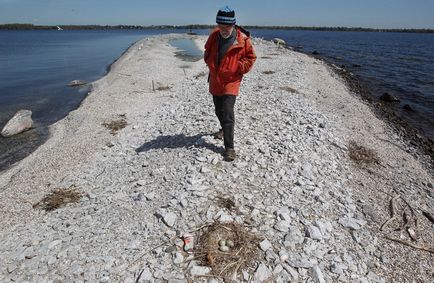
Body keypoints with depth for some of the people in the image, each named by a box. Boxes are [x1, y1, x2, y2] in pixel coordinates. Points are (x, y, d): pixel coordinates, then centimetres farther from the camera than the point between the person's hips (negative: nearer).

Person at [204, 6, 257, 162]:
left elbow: (251, 57, -1)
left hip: (230, 82, -5)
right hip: (215, 81, 5)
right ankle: (224, 129, 48)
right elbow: (207, 52, 15)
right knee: (219, 111, 20)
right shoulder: (214, 35, -4)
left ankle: (229, 147, -7)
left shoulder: (242, 40, -14)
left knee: (227, 114, -14)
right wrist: (210, 64, 3)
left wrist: (238, 68, -11)